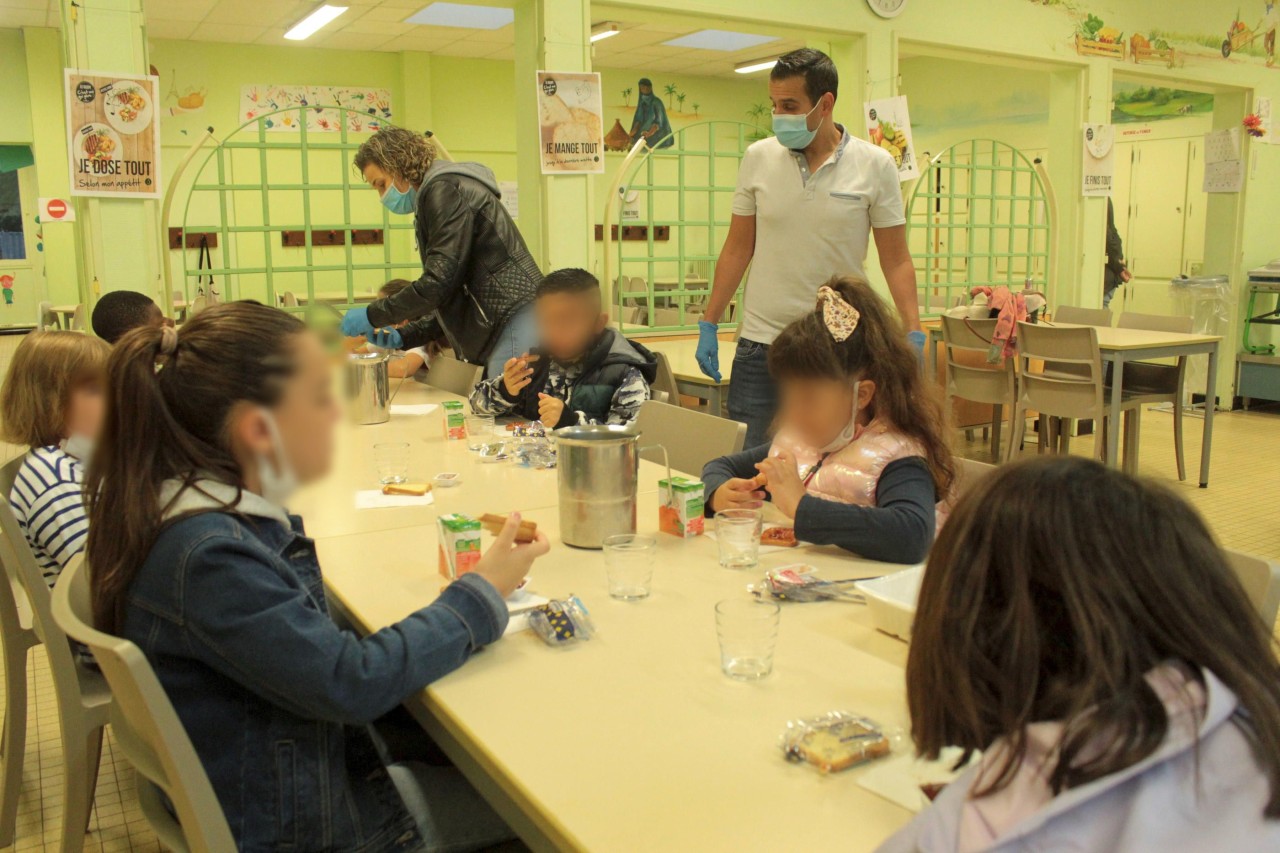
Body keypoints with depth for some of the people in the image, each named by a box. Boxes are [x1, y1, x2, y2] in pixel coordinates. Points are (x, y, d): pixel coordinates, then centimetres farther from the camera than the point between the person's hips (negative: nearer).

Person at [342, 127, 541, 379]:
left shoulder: (444, 190, -7)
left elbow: (440, 282, -17)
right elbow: (454, 298, 25)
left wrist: (373, 316, -7)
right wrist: (404, 338, 16)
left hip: (514, 327, -10)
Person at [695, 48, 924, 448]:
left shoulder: (875, 165, -2)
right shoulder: (758, 158, 3)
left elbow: (896, 261, 0)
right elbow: (738, 250, 8)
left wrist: (914, 335, -10)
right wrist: (708, 325, 6)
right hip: (760, 342, 1)